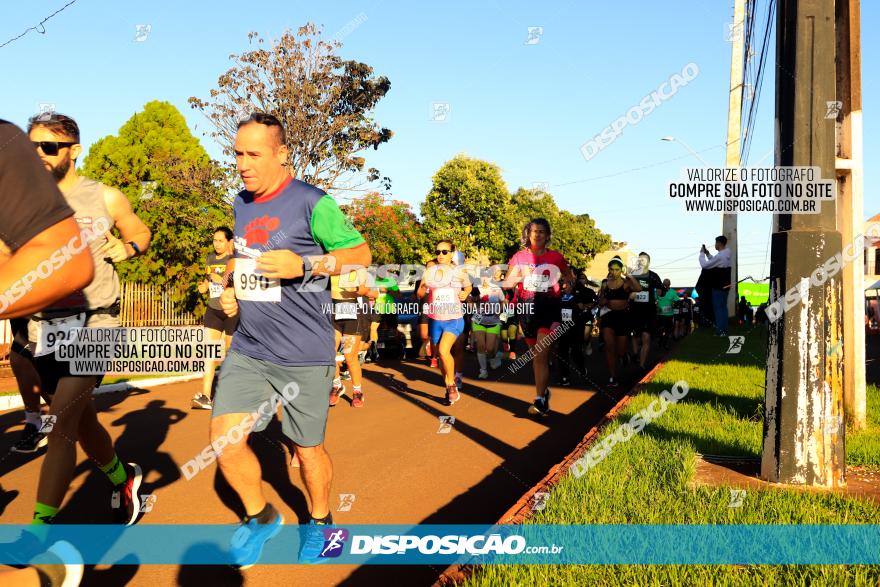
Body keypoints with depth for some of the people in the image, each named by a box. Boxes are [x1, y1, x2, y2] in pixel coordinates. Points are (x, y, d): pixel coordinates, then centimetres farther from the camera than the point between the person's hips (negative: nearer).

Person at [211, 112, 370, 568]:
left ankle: (320, 521, 36)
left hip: (303, 355, -5)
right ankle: (261, 518, 22)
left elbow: (360, 253, -7)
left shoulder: (311, 203, -10)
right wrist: (232, 291, 8)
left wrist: (303, 265, -20)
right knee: (224, 441, -4)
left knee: (307, 448, 7)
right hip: (247, 349, 6)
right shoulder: (241, 204, 11)